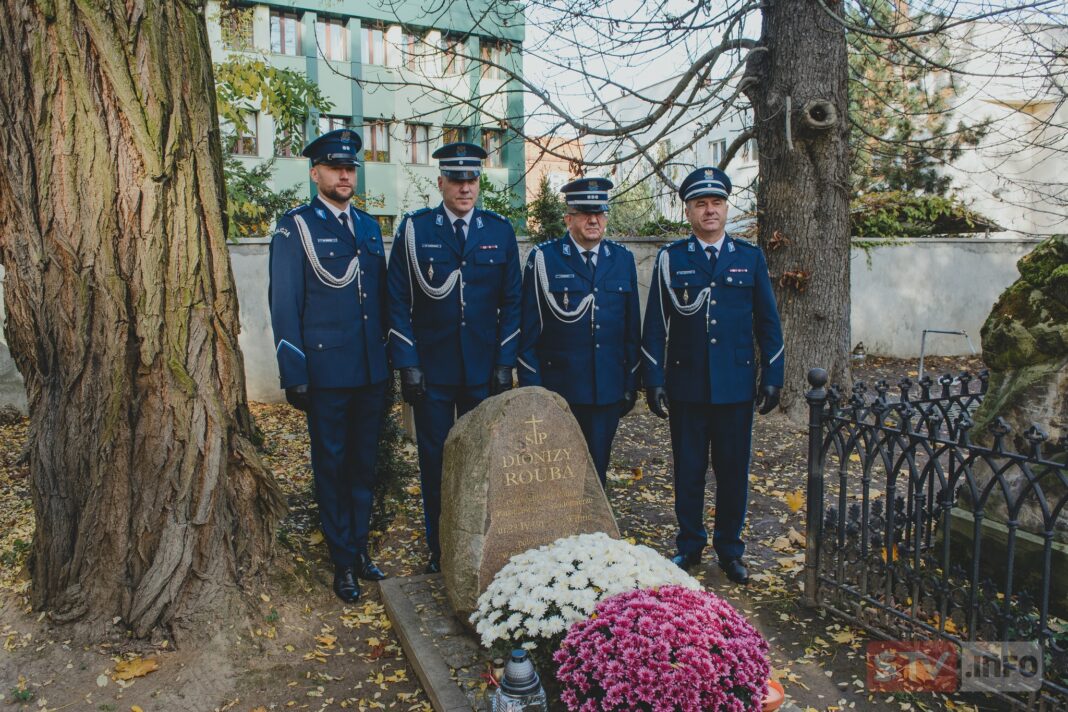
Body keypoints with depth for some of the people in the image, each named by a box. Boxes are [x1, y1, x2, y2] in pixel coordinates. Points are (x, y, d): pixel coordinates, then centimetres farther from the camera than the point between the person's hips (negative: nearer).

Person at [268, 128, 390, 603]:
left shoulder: (369, 226, 13)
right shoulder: (295, 228, -2)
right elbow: (284, 305, -5)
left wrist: (389, 358, 11)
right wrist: (295, 375, -9)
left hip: (371, 370, 5)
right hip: (326, 370, -5)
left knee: (364, 463, 13)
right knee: (331, 466, 6)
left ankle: (360, 549, 28)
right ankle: (343, 563, 19)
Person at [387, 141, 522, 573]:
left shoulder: (500, 231, 5)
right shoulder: (414, 229, 0)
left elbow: (511, 302, 6)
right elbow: (399, 302, -1)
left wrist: (505, 363, 0)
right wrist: (407, 364, -7)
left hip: (484, 371, 1)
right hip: (431, 371, -1)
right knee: (435, 461, 7)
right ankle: (439, 551, 22)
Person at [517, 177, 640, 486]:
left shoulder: (623, 259, 7)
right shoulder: (543, 258, -4)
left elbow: (632, 328, 11)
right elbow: (529, 330, -3)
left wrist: (632, 384, 9)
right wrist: (531, 388, -5)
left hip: (608, 390, 3)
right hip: (557, 390, -3)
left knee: (597, 471, 12)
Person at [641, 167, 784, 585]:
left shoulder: (750, 257, 6)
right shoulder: (670, 258, 2)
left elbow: (767, 322, 7)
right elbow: (656, 325, 2)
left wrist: (772, 378, 3)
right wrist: (654, 380, -3)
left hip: (736, 385, 1)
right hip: (686, 386, -1)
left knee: (733, 470, 8)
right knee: (688, 470, 9)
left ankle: (730, 548, 25)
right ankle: (689, 546, 25)